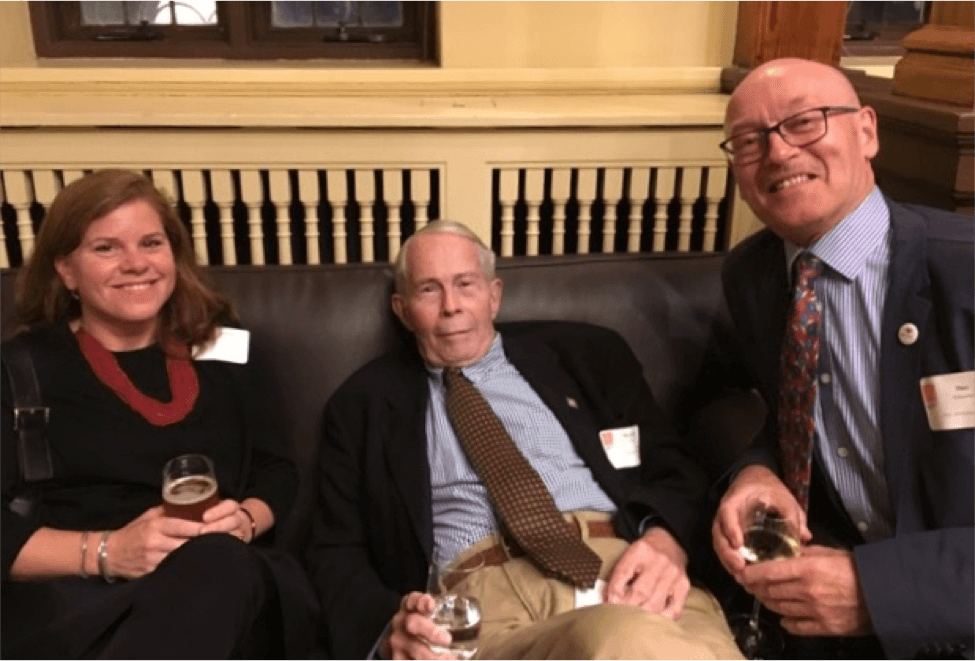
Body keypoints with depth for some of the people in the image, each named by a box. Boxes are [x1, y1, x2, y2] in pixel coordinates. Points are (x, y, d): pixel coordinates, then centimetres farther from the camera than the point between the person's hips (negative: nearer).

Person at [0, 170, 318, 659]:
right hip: (76, 596, -1)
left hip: (227, 579, 2)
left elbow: (276, 470, 19)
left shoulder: (217, 348, 18)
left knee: (217, 564, -37)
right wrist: (105, 552, -17)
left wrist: (245, 521, -3)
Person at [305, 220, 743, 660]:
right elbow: (337, 552, 13)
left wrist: (665, 539, -8)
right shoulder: (363, 403, 17)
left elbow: (671, 465, 15)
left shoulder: (583, 352, 17)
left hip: (621, 570, 3)